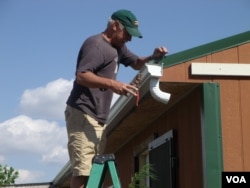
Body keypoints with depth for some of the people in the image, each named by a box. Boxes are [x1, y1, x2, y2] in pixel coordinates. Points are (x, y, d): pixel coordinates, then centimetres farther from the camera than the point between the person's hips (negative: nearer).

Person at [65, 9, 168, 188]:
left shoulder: (118, 47, 21)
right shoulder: (95, 44, -9)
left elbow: (136, 63, 34)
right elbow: (81, 76, -21)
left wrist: (153, 57, 12)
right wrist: (112, 83, -33)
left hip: (99, 118, 10)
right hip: (82, 114, -10)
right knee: (83, 169, -19)